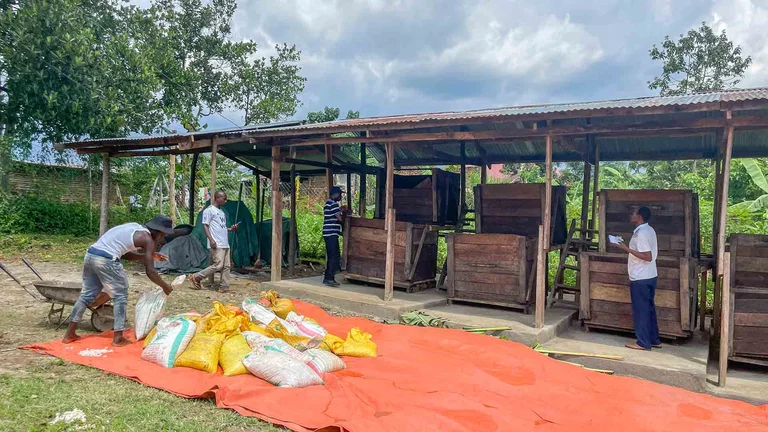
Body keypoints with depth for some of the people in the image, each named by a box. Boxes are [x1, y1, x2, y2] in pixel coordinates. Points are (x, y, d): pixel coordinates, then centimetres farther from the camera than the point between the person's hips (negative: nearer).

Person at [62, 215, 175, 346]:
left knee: (87, 294, 19)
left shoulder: (134, 227, 22)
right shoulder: (148, 239, -2)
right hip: (106, 260, -8)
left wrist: (149, 256, 31)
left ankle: (69, 334, 26)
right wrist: (165, 286, 10)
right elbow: (150, 272, -4)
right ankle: (118, 338, 9)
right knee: (120, 296, 6)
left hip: (90, 255, 8)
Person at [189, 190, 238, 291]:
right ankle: (196, 277, -1)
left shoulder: (221, 211, 20)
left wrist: (230, 229, 8)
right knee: (218, 265, -13)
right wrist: (211, 240, -20)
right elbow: (205, 226, -11)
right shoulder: (209, 210, -6)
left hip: (225, 244, 9)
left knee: (226, 266, 6)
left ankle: (224, 287, 10)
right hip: (216, 245, -9)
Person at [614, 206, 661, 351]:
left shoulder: (641, 233, -20)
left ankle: (643, 342, 7)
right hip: (650, 276, 10)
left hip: (640, 278, -10)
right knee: (649, 308, 16)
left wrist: (627, 249, -24)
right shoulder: (649, 230, 10)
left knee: (641, 310, 0)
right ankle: (654, 340, 23)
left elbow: (648, 256, -25)